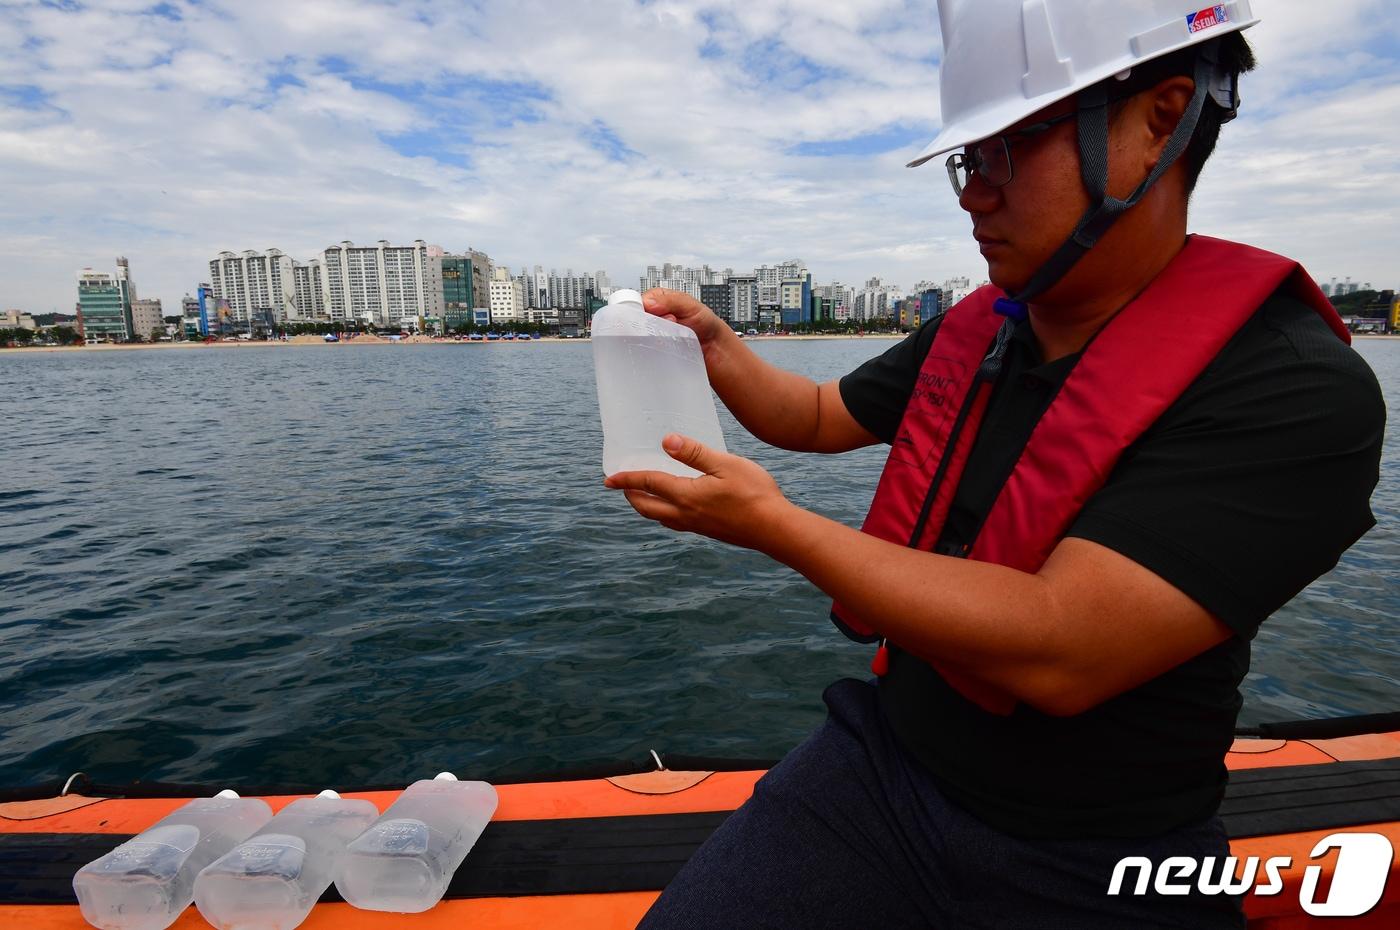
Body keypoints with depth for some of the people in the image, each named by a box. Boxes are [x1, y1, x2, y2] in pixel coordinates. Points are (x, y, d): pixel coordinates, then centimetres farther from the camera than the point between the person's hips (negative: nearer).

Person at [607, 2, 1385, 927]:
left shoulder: (1295, 392, -20)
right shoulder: (967, 334, 2)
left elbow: (1055, 651, -30)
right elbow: (818, 418, 16)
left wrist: (772, 522, -24)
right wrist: (713, 341, -2)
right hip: (882, 756, 4)